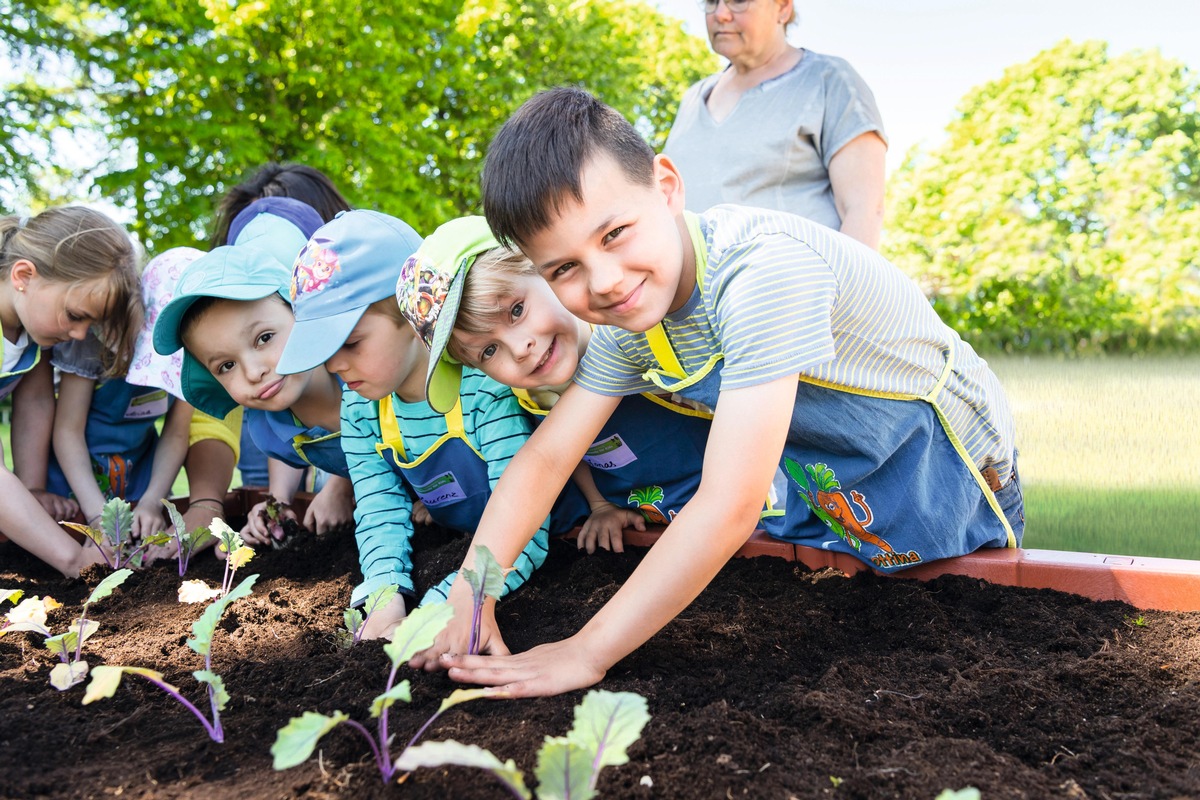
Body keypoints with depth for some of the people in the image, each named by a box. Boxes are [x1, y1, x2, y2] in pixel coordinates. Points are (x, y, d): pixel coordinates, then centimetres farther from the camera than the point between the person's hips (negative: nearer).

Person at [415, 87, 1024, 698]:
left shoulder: (763, 266, -39)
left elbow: (727, 509, -41)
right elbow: (544, 458, -5)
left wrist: (587, 654, -36)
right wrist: (467, 597, -18)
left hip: (951, 490, -6)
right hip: (826, 503, 6)